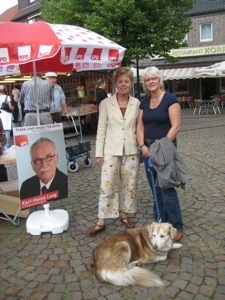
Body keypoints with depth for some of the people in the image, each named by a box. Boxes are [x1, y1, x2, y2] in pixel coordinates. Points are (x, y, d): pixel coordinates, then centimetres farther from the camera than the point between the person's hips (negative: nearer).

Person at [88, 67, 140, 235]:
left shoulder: (136, 103, 2)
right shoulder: (106, 103, -3)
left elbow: (139, 128, 6)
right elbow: (101, 130, -3)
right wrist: (99, 153, -5)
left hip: (131, 151, 2)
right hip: (111, 151, -2)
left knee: (130, 185, 12)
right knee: (107, 186, 0)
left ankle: (124, 215, 31)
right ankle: (101, 222, 12)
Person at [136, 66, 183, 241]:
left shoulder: (170, 99, -7)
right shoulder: (144, 103, 11)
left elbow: (176, 126, -14)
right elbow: (140, 127, 9)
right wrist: (143, 146, -6)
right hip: (148, 149, 6)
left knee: (167, 188, -7)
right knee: (156, 189, 11)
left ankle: (176, 228, 5)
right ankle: (161, 224, 23)